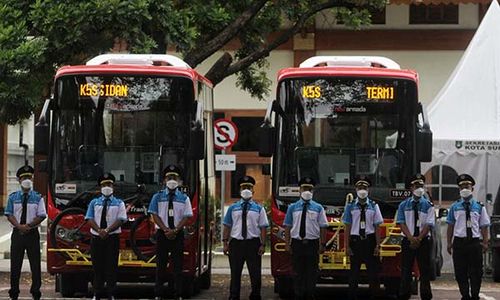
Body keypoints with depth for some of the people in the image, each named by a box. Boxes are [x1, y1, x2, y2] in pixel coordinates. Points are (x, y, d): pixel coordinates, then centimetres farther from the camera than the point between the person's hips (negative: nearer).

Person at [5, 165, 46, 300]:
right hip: (17, 233, 1)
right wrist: (19, 226, -13)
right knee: (15, 264, 3)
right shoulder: (13, 197, 6)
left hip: (32, 233, -1)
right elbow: (9, 215, 3)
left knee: (35, 264, 1)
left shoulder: (38, 198, 2)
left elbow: (41, 216, -3)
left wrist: (28, 225, -15)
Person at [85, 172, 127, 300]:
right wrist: (99, 230, -15)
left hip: (112, 237, -1)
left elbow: (121, 219, -3)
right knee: (97, 267, 2)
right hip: (96, 237, 1)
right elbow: (90, 219, 4)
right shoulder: (94, 202, 14)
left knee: (111, 266, -4)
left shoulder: (119, 203, 9)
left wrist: (107, 230, -16)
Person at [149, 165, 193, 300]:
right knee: (160, 265, 1)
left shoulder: (184, 198, 5)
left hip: (178, 234, 0)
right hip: (162, 233, 0)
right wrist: (166, 230, -13)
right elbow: (155, 215, -1)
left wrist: (175, 230, -14)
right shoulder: (158, 197, 4)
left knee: (178, 265, 1)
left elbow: (186, 217, -1)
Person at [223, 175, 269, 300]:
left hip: (253, 243, -1)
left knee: (255, 273, 3)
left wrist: (263, 245, -8)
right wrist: (225, 243, -1)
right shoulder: (233, 208, 8)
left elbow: (263, 228, 0)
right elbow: (227, 226, 7)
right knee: (235, 273, 6)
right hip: (236, 243, 1)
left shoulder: (259, 208, 4)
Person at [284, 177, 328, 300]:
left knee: (312, 272, 2)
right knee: (298, 272, 3)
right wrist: (287, 243, -3)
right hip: (297, 243, 0)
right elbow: (287, 226, 4)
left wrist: (322, 244, -5)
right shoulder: (292, 207, 6)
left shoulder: (318, 208, 4)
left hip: (312, 243, 0)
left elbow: (323, 227, 1)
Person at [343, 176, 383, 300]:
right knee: (354, 272, 3)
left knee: (373, 271, 2)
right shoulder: (350, 206, 3)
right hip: (355, 241, 0)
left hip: (370, 240, 0)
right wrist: (347, 246, -4)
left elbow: (377, 228, 2)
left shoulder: (374, 206, 4)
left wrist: (378, 245, -4)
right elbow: (347, 228, 1)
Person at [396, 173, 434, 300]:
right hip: (408, 240, 1)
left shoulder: (428, 205, 2)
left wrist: (418, 239, -15)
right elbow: (402, 223, -1)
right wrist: (411, 238, -14)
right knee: (406, 270, 0)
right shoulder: (404, 205, 5)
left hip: (423, 241, -1)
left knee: (425, 270, 1)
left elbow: (428, 225, -5)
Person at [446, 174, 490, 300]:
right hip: (459, 241, 1)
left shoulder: (479, 207, 5)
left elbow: (484, 226, 4)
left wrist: (485, 243, -4)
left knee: (476, 272, 3)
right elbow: (450, 226, 8)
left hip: (475, 242, -1)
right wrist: (449, 243, 2)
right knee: (461, 272, 4)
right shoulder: (454, 207, 7)